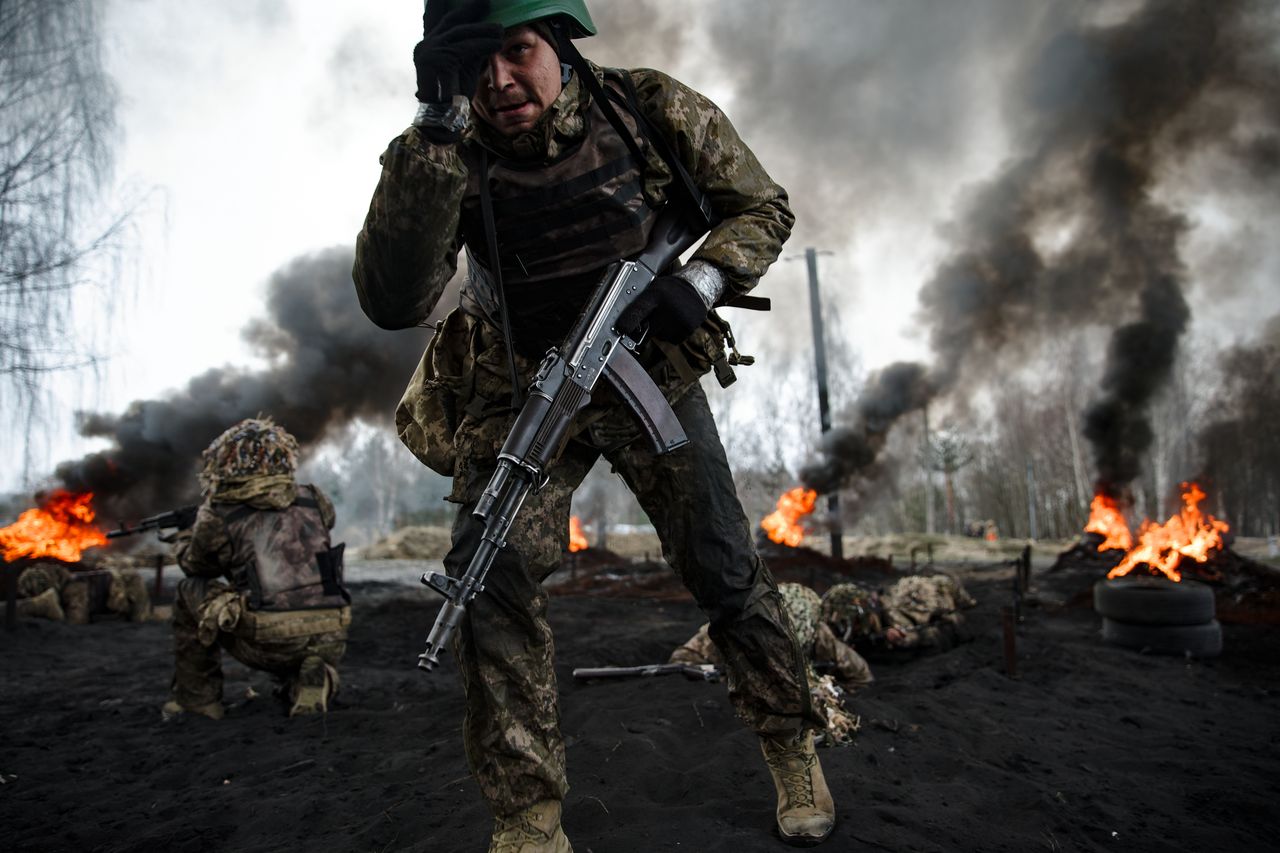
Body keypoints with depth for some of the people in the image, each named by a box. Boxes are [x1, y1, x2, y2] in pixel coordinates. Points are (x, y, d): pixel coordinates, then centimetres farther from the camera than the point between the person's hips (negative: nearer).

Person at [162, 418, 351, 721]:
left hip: (267, 643, -3)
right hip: (330, 640, 3)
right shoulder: (312, 499, 9)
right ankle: (310, 682, 8)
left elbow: (196, 567, 22)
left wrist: (182, 538, 46)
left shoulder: (218, 516, 2)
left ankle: (196, 700, 25)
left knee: (190, 592, 21)